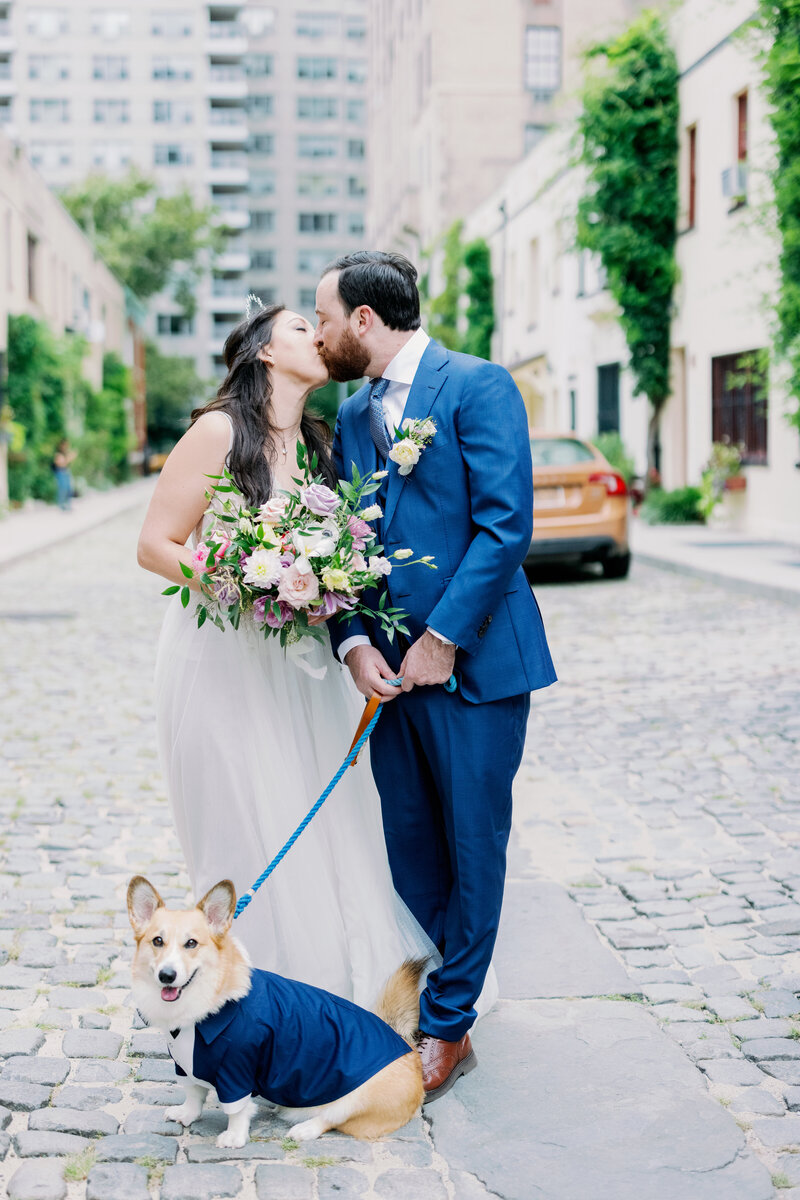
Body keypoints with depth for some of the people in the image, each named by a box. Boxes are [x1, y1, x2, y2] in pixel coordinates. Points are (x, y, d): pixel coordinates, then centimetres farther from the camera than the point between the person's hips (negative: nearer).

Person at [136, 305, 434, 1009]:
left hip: (302, 666, 6)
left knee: (322, 831, 7)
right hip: (226, 664, -6)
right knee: (250, 842, 0)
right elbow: (156, 546, -10)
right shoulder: (219, 432, -10)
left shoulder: (320, 444, 9)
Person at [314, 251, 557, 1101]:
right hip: (392, 669, 6)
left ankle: (447, 1026, 14)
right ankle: (413, 1006, 25)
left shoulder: (478, 386, -7)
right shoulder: (351, 416, 14)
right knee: (410, 851, 12)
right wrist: (354, 643, -4)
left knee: (472, 847, 4)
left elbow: (506, 523, -15)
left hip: (473, 660, -6)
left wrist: (442, 639, -16)